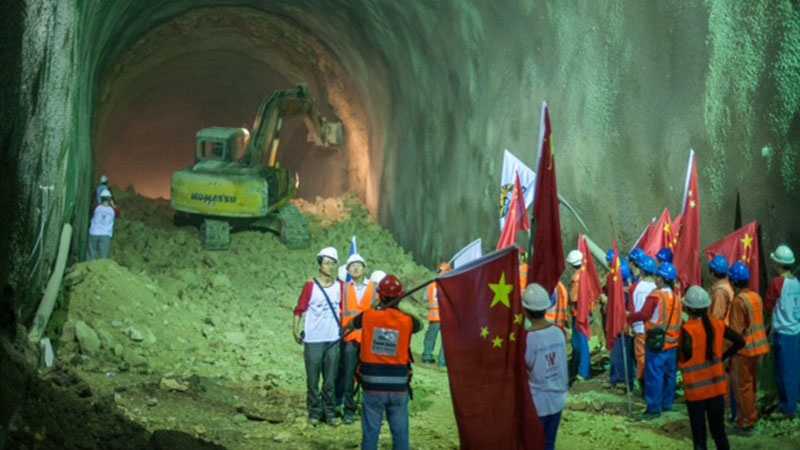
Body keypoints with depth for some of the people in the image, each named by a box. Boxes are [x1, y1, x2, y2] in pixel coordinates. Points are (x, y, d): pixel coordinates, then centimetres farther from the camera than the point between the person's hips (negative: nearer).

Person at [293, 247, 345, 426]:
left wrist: (343, 327, 14)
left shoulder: (340, 286, 6)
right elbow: (300, 309, -6)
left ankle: (330, 413, 17)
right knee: (313, 379, 2)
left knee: (330, 379, 8)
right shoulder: (310, 285, -7)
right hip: (313, 340, -3)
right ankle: (314, 413, 11)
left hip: (333, 339, 3)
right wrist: (295, 329, -13)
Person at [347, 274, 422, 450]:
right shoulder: (407, 320, -7)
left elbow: (351, 325, 16)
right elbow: (419, 324, 17)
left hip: (373, 386, 0)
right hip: (399, 387, 0)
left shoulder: (367, 316, -6)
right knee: (400, 433, 8)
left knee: (370, 432, 7)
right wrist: (399, 309, 26)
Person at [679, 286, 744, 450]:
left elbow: (686, 352, -33)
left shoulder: (687, 329, -17)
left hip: (696, 388, -4)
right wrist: (723, 357, 9)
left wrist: (681, 362, -12)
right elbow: (740, 341, 3)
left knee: (699, 435, 5)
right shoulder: (718, 324, -2)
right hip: (717, 386, 4)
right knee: (719, 431, 16)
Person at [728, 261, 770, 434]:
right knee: (750, 384, 20)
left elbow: (736, 330, -18)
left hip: (745, 349, -8)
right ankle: (750, 417, 30)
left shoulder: (739, 300, -19)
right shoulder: (756, 296, 5)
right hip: (759, 347, 8)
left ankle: (746, 423, 10)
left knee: (743, 386, 4)